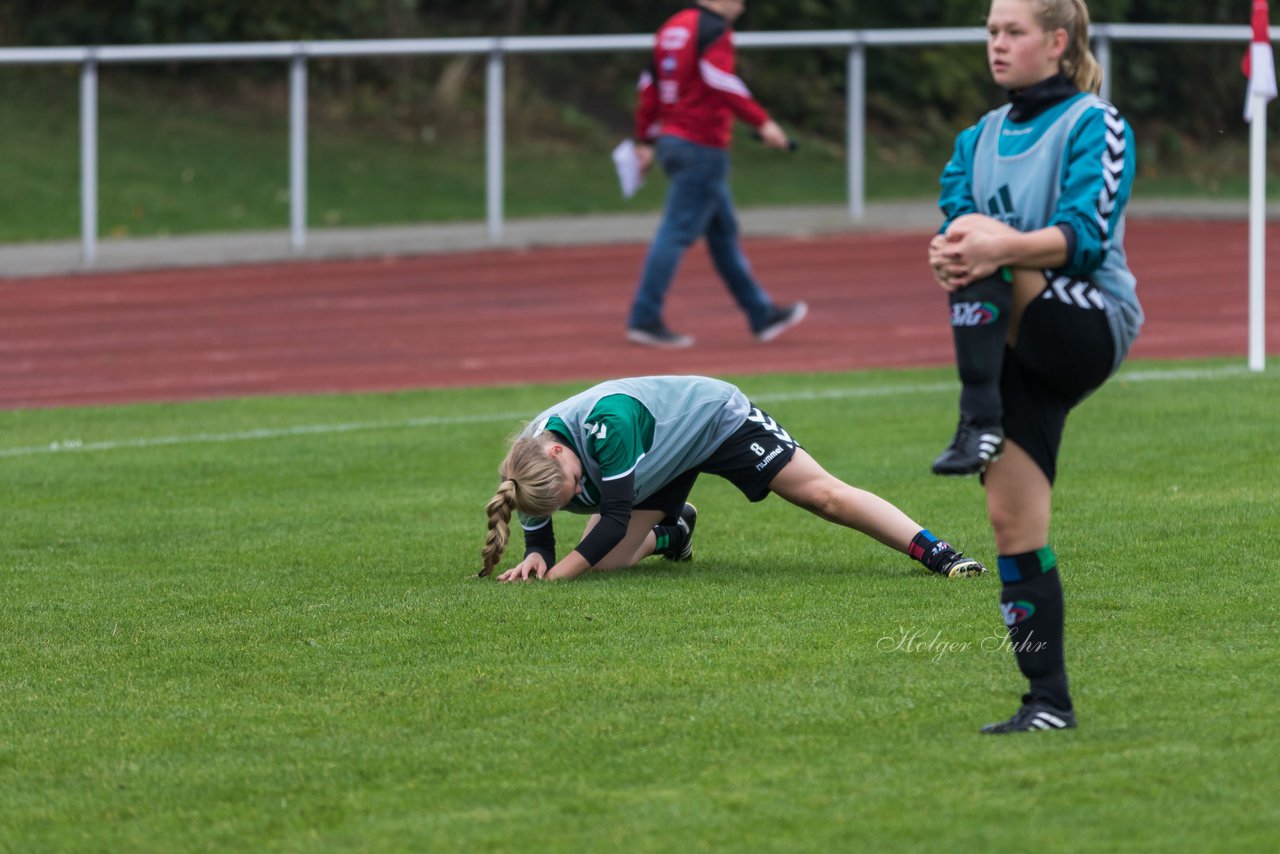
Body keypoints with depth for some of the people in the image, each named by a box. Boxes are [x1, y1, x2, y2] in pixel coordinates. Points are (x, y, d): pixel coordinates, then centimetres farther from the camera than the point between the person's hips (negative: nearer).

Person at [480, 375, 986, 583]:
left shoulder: (605, 422, -43)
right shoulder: (533, 469, -22)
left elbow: (615, 518, -39)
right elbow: (537, 526, -3)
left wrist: (556, 575, -40)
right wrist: (535, 557, -25)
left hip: (715, 418, -6)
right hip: (660, 461, 6)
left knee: (822, 495, -17)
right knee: (607, 558, -7)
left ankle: (938, 554, -16)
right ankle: (672, 532, 27)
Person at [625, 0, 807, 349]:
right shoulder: (714, 29, -12)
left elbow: (650, 83, 16)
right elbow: (721, 81, -25)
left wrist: (646, 140, 20)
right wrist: (762, 123, -26)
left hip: (670, 139, 10)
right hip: (703, 146, -10)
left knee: (723, 231, 14)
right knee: (678, 230, -9)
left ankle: (761, 315, 20)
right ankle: (644, 319, -10)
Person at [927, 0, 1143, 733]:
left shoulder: (1095, 125, -3)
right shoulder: (983, 137, 17)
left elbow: (1084, 234, -16)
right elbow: (956, 222, 5)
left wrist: (1000, 246, -33)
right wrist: (947, 257, -20)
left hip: (1092, 326, -6)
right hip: (1020, 348, 6)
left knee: (978, 230, -28)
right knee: (1012, 519, -4)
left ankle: (980, 426, -34)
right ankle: (1049, 700, -3)